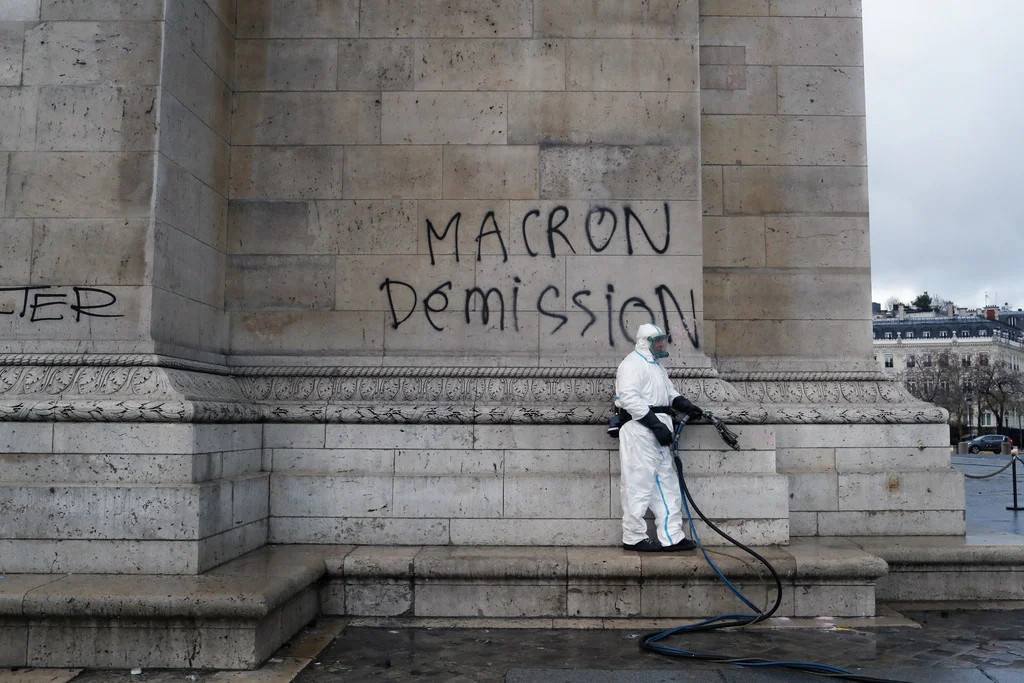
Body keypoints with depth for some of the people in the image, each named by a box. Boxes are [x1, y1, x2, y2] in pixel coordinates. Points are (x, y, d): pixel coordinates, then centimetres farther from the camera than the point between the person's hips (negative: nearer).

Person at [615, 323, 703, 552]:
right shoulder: (633, 363, -10)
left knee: (666, 484, 12)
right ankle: (634, 537, 4)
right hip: (639, 433, -10)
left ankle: (671, 537, 18)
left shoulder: (657, 366, 23)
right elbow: (629, 398, -22)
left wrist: (684, 404, 5)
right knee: (639, 484, -5)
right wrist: (656, 424, -24)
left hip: (656, 435, 10)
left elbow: (669, 392, 27)